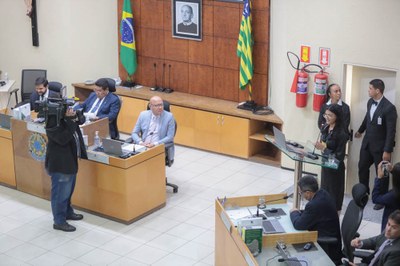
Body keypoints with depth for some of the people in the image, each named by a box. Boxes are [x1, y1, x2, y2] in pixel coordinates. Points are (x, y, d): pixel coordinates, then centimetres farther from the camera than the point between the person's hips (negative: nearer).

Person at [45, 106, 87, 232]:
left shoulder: (65, 115, 2)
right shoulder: (52, 122, -23)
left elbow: (81, 120, 9)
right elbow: (63, 138, -30)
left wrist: (75, 116, -14)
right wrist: (69, 120, -30)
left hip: (70, 160, 9)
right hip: (60, 163, -9)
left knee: (68, 189, 25)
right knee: (60, 193, 2)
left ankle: (67, 212, 44)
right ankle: (59, 221, 14)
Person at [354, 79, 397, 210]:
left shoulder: (389, 108, -23)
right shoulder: (370, 102, -2)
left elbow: (391, 131, -21)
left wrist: (387, 151, -21)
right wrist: (360, 130, 34)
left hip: (380, 146, -7)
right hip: (367, 143, 7)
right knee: (362, 168, 18)